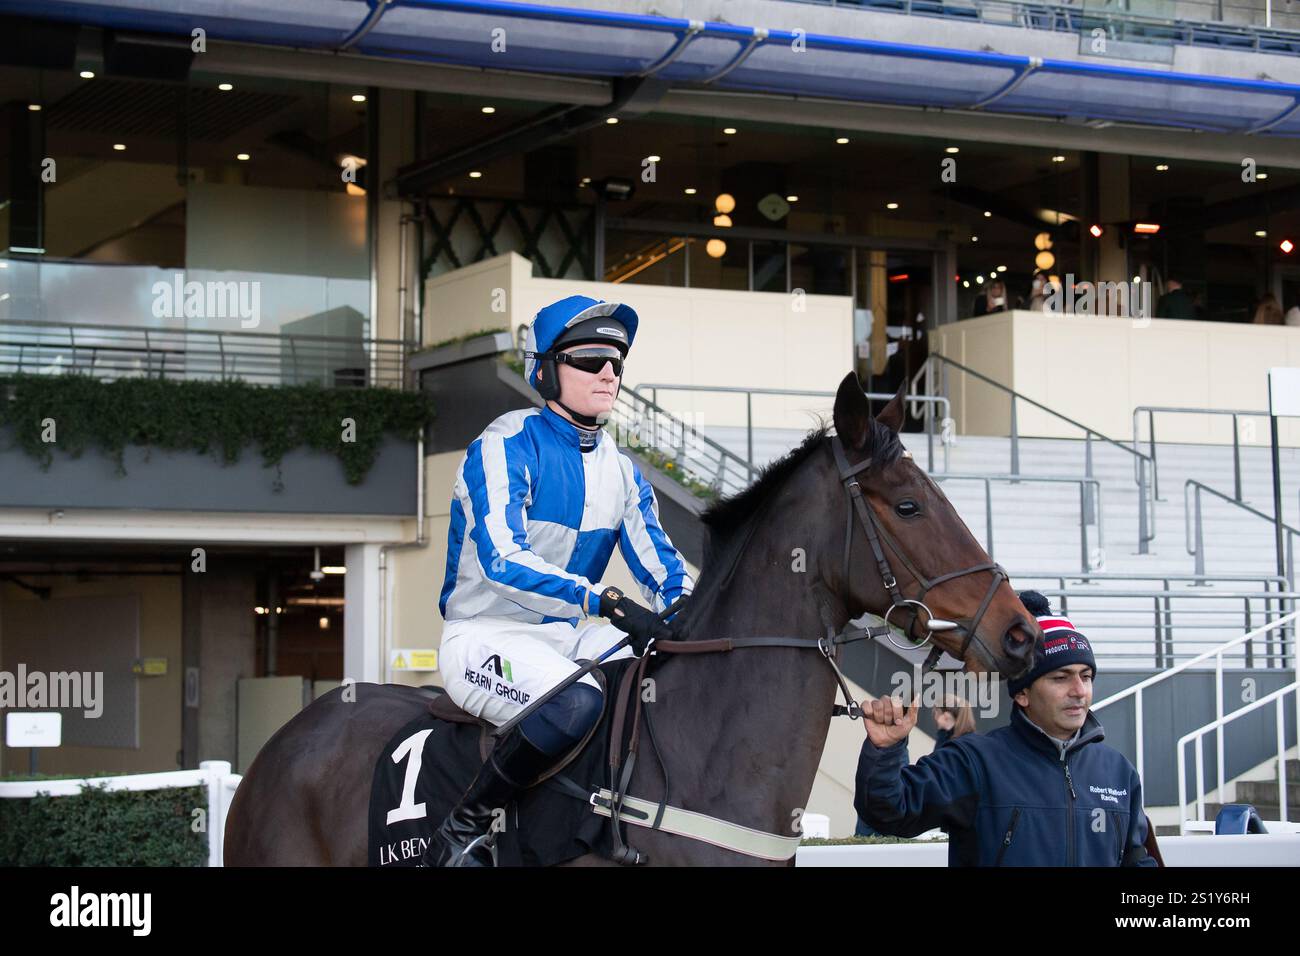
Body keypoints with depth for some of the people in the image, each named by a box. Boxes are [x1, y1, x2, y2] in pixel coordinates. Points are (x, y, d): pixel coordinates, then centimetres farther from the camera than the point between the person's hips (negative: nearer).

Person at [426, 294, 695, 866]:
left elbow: (661, 569, 8)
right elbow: (501, 561, -25)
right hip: (487, 635, -8)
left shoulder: (621, 470, 10)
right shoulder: (507, 446, -13)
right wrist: (606, 601, -35)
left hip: (574, 636, 8)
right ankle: (465, 829, -19)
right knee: (576, 701, -37)